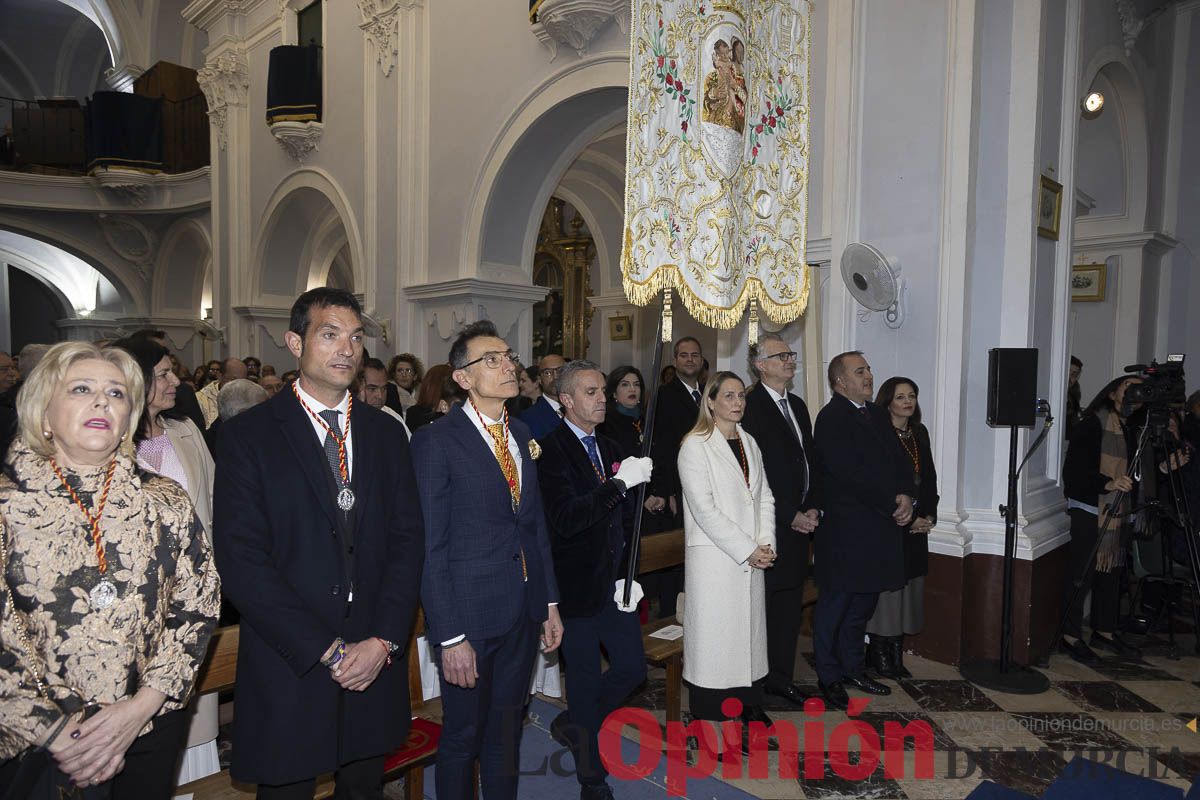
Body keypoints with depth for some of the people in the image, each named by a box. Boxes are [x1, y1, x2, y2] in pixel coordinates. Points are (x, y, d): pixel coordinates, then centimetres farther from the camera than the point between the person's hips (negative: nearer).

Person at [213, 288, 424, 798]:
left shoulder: (386, 433, 6)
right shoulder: (247, 435, -6)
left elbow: (407, 540, 3)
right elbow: (241, 561, -12)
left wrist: (383, 640, -9)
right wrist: (328, 650, -14)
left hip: (376, 661, 4)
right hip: (290, 667, -3)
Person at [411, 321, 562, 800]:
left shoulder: (521, 433, 8)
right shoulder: (435, 441, -13)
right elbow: (431, 545, -15)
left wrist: (550, 603, 11)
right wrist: (450, 636, -17)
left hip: (523, 613, 6)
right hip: (470, 615, -6)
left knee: (506, 730, 21)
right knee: (462, 736, 13)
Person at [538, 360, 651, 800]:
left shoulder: (612, 450, 9)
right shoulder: (550, 451, -16)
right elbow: (565, 520, -28)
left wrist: (628, 576, 8)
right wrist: (620, 483, -33)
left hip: (614, 586, 7)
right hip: (577, 588, -7)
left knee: (632, 669, 11)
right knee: (586, 682, 8)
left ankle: (572, 725, 37)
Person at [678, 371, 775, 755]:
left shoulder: (749, 443, 13)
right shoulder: (696, 445, -9)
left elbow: (764, 496, 12)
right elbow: (703, 508, -15)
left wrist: (765, 543, -3)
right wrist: (747, 550, -14)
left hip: (752, 557, 7)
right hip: (714, 558, -6)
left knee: (750, 629, 13)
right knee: (713, 635, -1)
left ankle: (750, 706, 27)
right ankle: (710, 719, 9)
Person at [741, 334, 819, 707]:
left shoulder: (797, 405, 15)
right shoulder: (750, 406, -13)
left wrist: (813, 508, 5)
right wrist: (790, 516, -13)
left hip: (800, 521, 8)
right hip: (767, 525, -8)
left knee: (790, 604, 14)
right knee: (760, 603, 0)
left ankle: (781, 676, 28)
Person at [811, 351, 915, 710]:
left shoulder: (878, 415, 15)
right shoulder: (831, 419, -12)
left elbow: (900, 460, 11)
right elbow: (852, 475, -20)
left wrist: (906, 496, -7)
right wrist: (892, 505, -14)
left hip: (879, 530, 8)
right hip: (845, 531, -8)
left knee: (863, 603, 17)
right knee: (835, 604, 4)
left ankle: (852, 668, 31)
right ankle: (829, 677, 17)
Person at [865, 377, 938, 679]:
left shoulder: (919, 433, 12)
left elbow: (929, 477, 15)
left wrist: (929, 516, 3)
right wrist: (905, 520, -12)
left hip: (917, 527, 7)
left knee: (906, 591, 9)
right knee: (884, 589, -2)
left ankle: (896, 655, 19)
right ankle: (879, 655, 10)